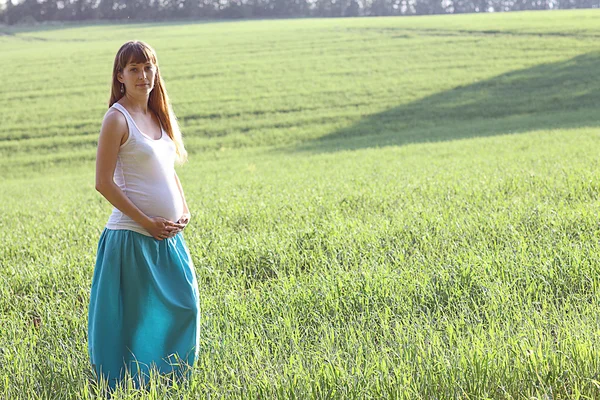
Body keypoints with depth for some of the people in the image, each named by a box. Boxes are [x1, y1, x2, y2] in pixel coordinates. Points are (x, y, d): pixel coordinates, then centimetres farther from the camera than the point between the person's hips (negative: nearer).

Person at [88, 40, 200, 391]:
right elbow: (104, 182, -15)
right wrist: (147, 222, -16)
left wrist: (184, 211, 4)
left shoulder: (157, 115, 12)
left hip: (169, 234, 7)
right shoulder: (118, 118, -10)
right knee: (136, 316, 0)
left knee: (185, 306, 11)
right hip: (133, 235, -7)